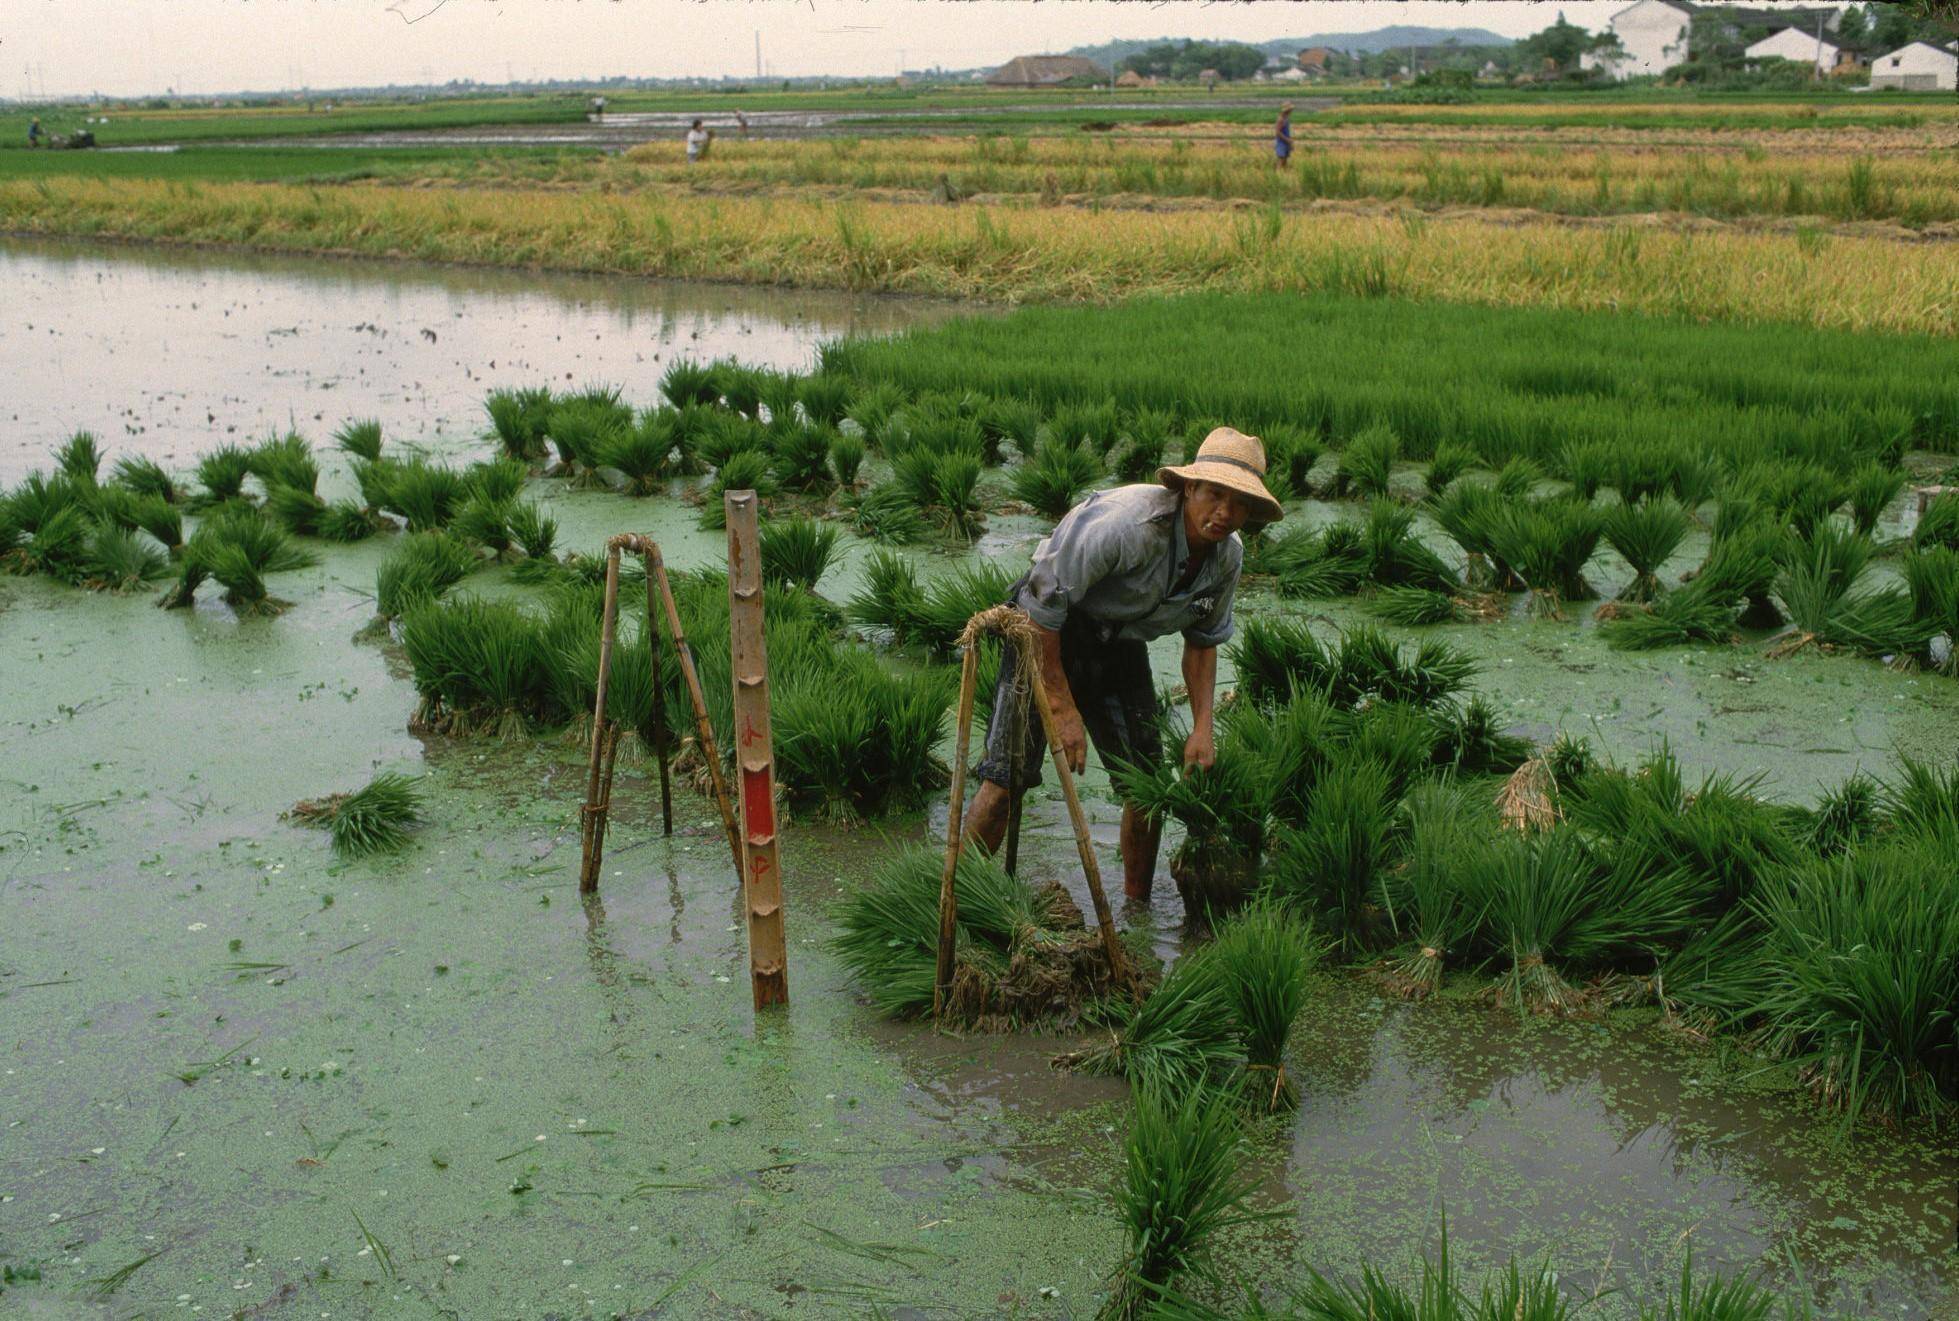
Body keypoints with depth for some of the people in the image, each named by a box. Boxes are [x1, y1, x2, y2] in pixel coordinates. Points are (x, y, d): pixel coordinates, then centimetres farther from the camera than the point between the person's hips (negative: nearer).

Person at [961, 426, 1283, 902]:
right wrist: (1063, 708, -24)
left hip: (1120, 644, 7)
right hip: (1048, 630, -7)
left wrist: (1202, 728, 0)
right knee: (1007, 778, -15)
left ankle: (1137, 910, 23)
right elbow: (1043, 600, -28)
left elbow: (1203, 641, 10)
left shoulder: (1227, 556, -8)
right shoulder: (1131, 522, -32)